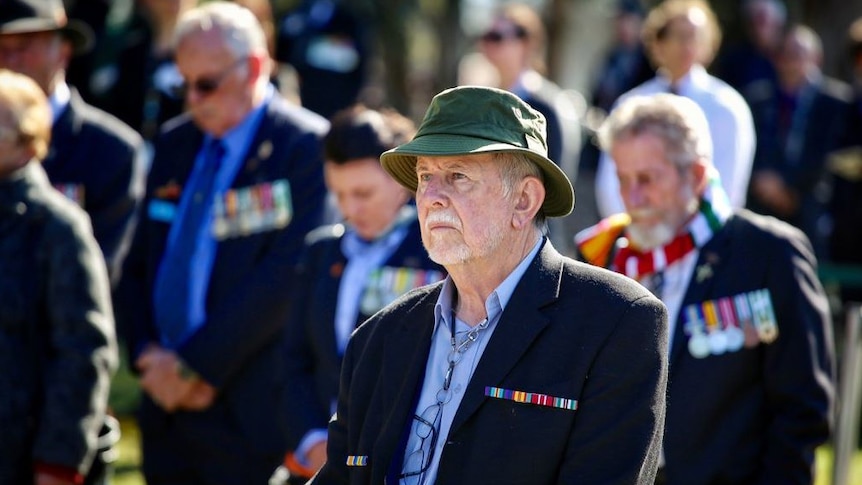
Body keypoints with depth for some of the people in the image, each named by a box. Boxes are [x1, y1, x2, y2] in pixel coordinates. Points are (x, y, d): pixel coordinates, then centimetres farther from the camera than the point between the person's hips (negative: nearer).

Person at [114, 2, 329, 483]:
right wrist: (149, 355, -2)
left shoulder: (305, 145, -8)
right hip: (167, 408, 6)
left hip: (250, 415, -6)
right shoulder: (175, 143, 14)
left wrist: (196, 364, -14)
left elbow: (285, 274, -16)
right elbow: (139, 265, 16)